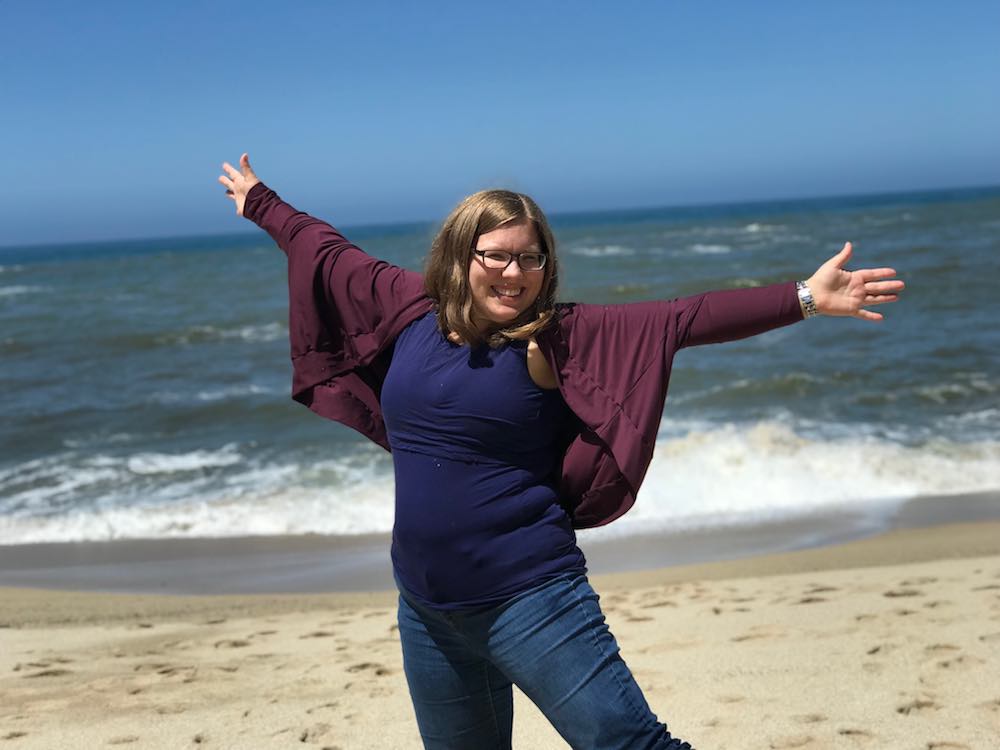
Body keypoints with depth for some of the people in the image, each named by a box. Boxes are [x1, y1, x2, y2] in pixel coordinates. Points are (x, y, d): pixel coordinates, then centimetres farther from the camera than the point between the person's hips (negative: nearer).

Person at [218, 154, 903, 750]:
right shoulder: (414, 310, 3)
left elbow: (682, 320, -17)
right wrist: (259, 201, 33)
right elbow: (329, 253, 18)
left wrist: (803, 299, -25)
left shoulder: (558, 337, -8)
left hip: (531, 600, -5)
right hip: (427, 611, 5)